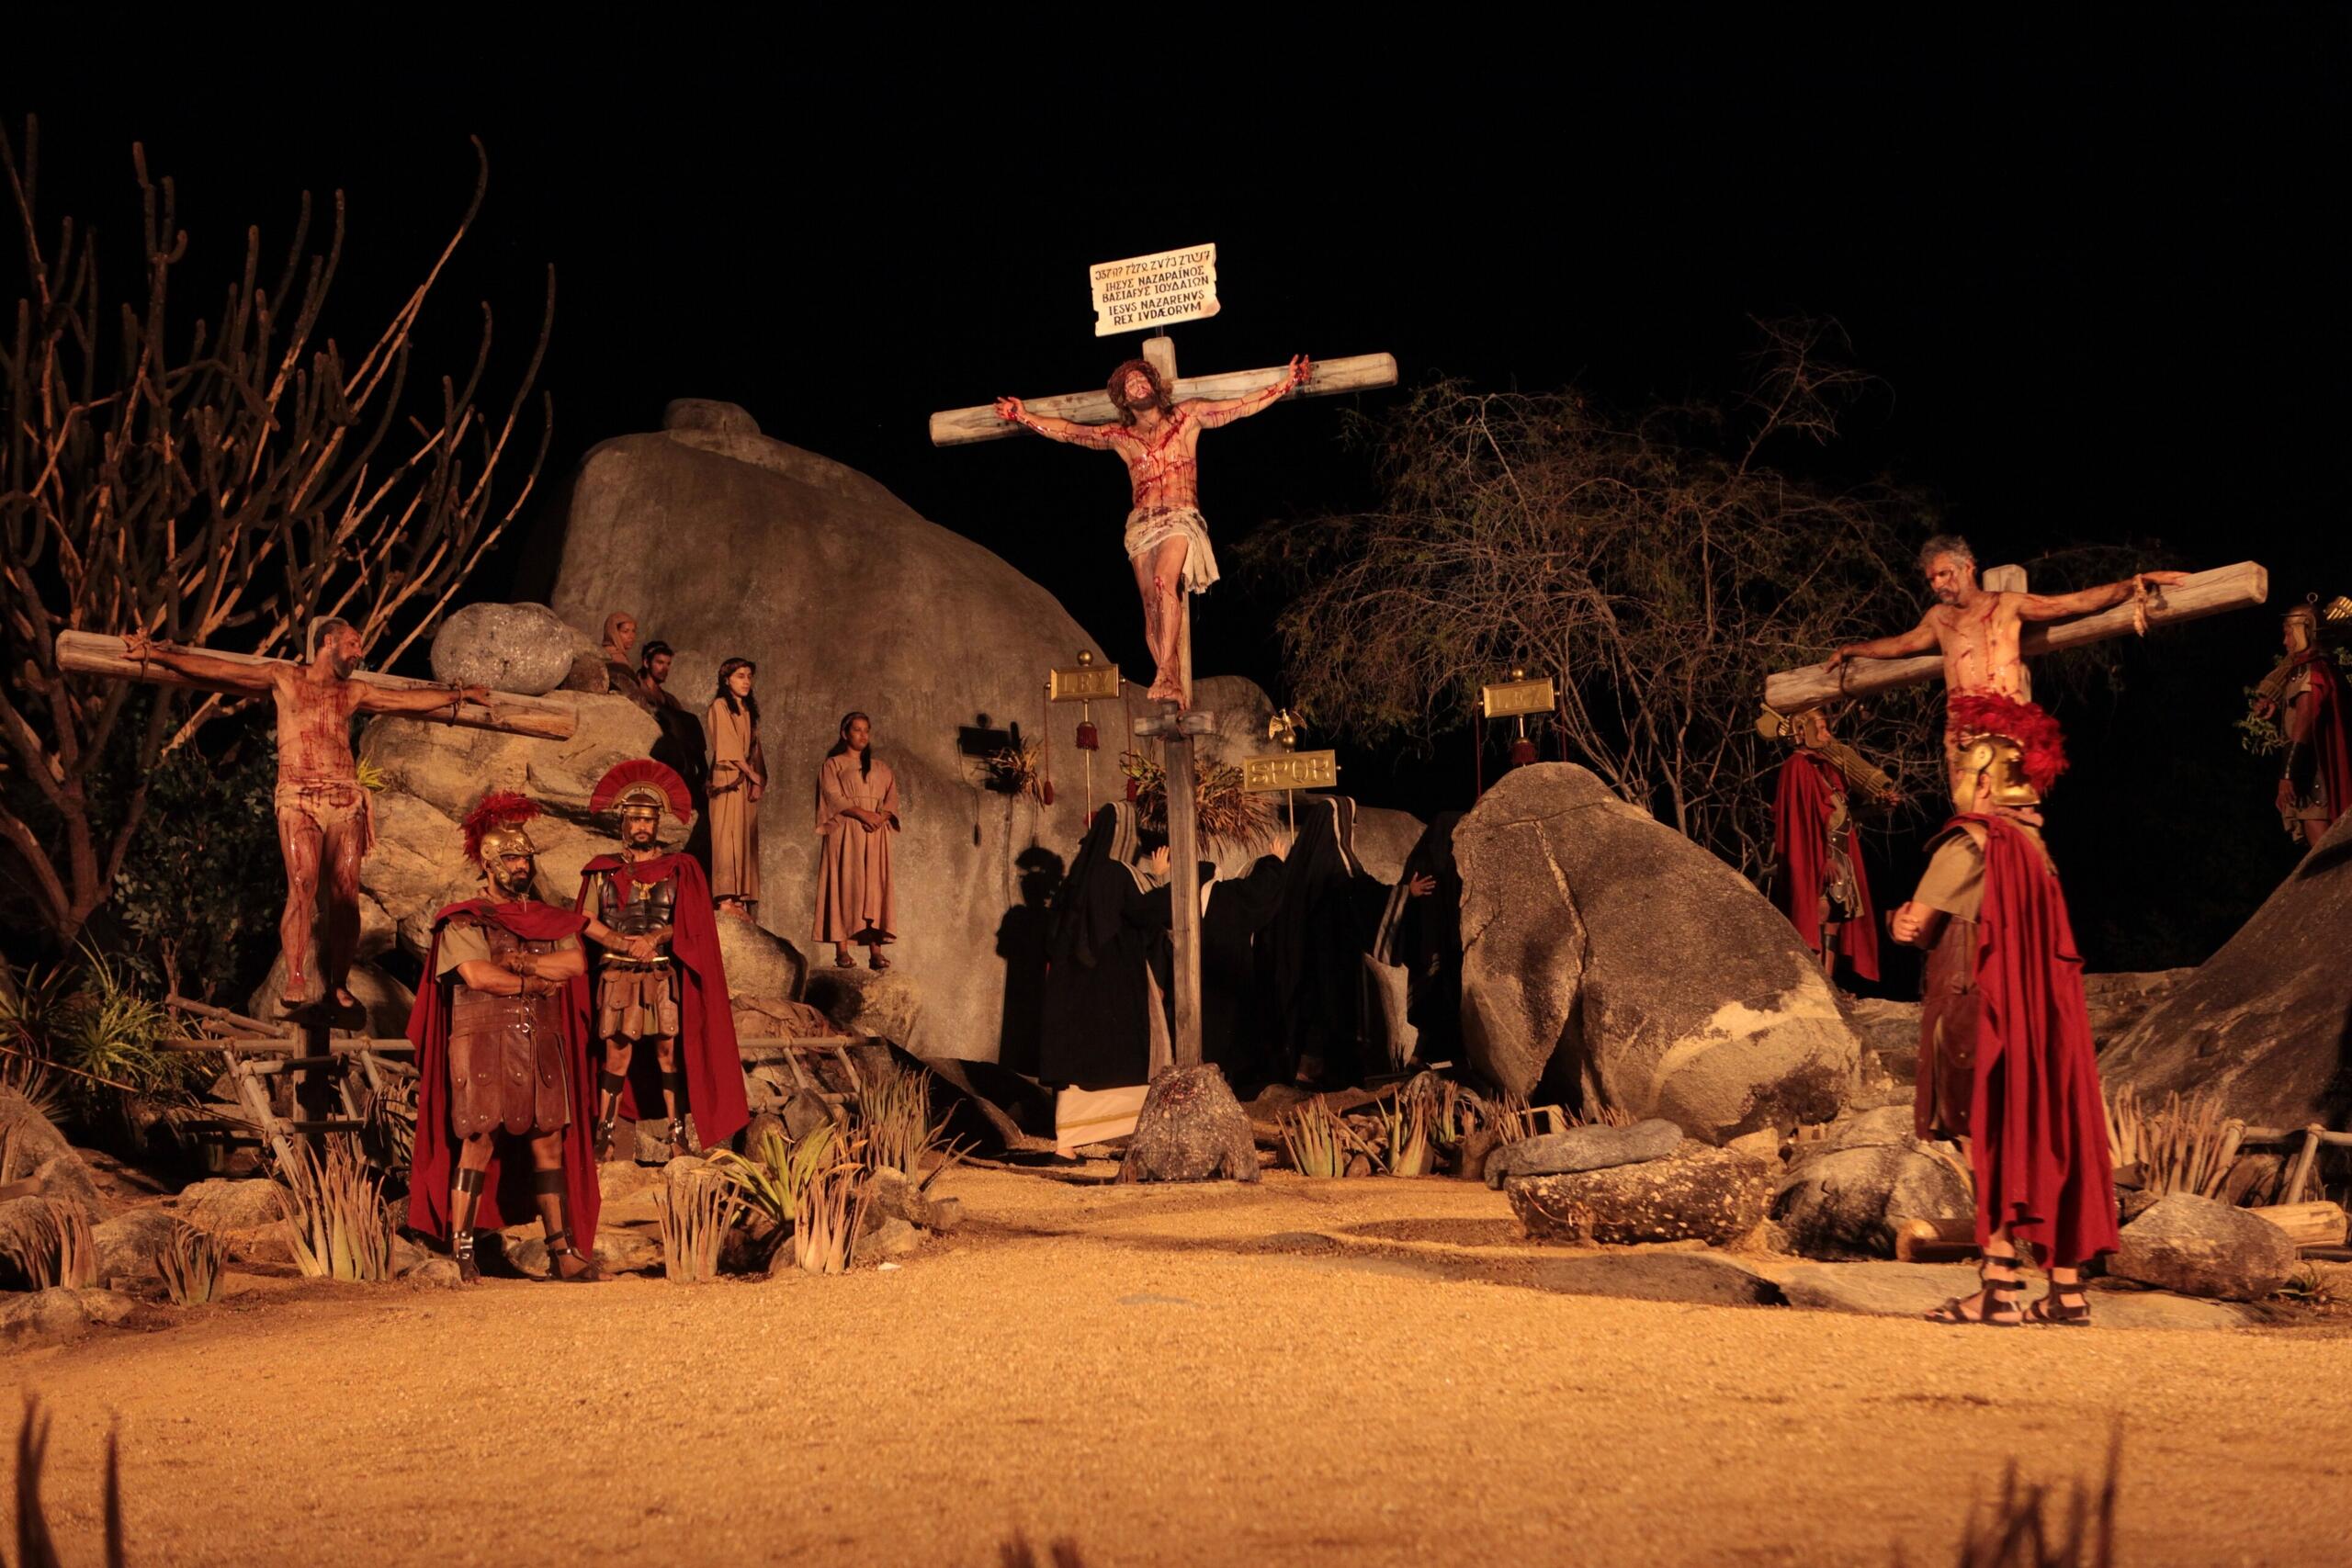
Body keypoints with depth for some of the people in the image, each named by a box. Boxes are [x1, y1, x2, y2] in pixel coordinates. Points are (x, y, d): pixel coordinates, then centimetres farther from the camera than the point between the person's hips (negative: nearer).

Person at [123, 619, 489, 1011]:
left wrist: (459, 694, 38)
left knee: (345, 893, -6)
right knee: (302, 886, -18)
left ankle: (338, 985, -3)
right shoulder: (283, 678, 11)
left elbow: (411, 699, 32)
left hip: (346, 800, 4)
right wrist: (155, 653, -2)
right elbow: (212, 668, 5)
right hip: (299, 799, -4)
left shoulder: (354, 693, 22)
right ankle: (295, 983, -21)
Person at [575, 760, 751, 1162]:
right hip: (617, 975, 0)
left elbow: (691, 924, -2)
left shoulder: (679, 869, 7)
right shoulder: (603, 871, 10)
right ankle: (604, 1136, 0)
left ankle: (677, 1133, 2)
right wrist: (622, 942, -10)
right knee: (617, 1052, -3)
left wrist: (655, 938, -17)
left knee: (668, 1050, -2)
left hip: (665, 975, 0)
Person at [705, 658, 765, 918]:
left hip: (748, 781, 7)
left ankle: (740, 900, -1)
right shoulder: (720, 707, -2)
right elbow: (729, 748, -9)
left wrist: (759, 778, 5)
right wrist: (752, 773, -7)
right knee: (728, 836, -13)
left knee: (746, 841, 2)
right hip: (728, 779, -7)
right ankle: (726, 899, -18)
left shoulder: (748, 710, 21)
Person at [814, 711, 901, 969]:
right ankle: (842, 950, -13)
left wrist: (880, 817, -10)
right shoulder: (832, 765, 8)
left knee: (874, 889, -5)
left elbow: (892, 799, 11)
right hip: (844, 835, -3)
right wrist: (862, 813, -17)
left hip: (875, 836, 3)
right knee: (844, 887, -10)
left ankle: (875, 951, -10)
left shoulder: (882, 769, 20)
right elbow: (834, 798, -5)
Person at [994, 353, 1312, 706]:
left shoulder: (1187, 417, 12)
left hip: (1181, 519, -4)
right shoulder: (1120, 437, 18)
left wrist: (1287, 383, 0)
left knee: (1165, 581, -28)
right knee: (1152, 606, -8)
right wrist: (1023, 417, 14)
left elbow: (1243, 406, 8)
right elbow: (1066, 431, 20)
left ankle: (1166, 672, -37)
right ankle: (1171, 685, -10)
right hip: (1142, 524, 4)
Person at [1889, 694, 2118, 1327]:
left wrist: (1904, 922, 12)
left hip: (1985, 1013, -8)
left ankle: (2000, 1285, -10)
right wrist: (1923, 926, 9)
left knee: (1994, 1140, -7)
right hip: (2043, 1018, 8)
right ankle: (2067, 1287, 10)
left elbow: (1919, 924, -9)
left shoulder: (1969, 842, -10)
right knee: (2050, 1142, 8)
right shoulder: (2034, 847, 16)